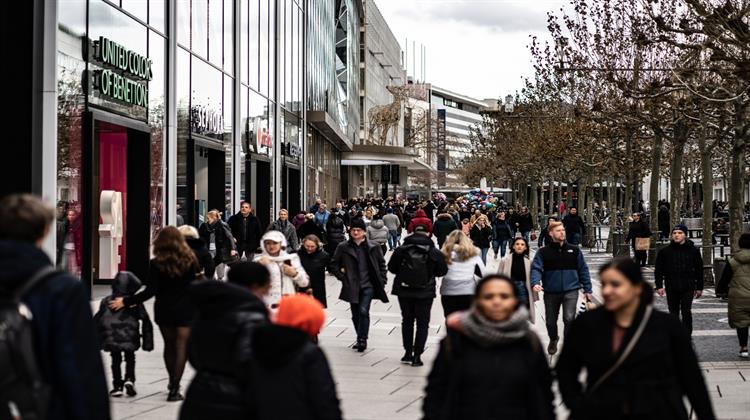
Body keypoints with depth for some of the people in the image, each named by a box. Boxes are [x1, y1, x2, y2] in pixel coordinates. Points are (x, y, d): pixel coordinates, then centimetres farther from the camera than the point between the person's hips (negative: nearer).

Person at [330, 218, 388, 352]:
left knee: (363, 311, -17)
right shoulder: (343, 247, 1)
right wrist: (342, 277, -1)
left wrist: (382, 280, 3)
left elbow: (381, 264, 10)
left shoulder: (373, 247, 1)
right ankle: (360, 339, 24)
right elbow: (333, 264, 8)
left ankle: (362, 339, -9)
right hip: (352, 286, 2)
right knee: (355, 315, 9)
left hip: (368, 285, -2)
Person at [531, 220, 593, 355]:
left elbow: (583, 270, 8)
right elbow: (536, 268, -10)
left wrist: (587, 289, 6)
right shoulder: (543, 252, 0)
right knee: (551, 321, 14)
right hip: (551, 292, 1)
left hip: (571, 290, -1)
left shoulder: (574, 251, 4)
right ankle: (553, 340, 46)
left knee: (569, 318, -19)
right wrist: (535, 283, -29)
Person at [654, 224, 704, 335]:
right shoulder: (665, 251, 3)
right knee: (673, 314, 9)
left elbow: (699, 270, 8)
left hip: (688, 288, -1)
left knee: (686, 312, -9)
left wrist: (699, 288, 6)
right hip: (671, 288, 1)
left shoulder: (693, 250, 3)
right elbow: (658, 270, 6)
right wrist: (659, 286, -3)